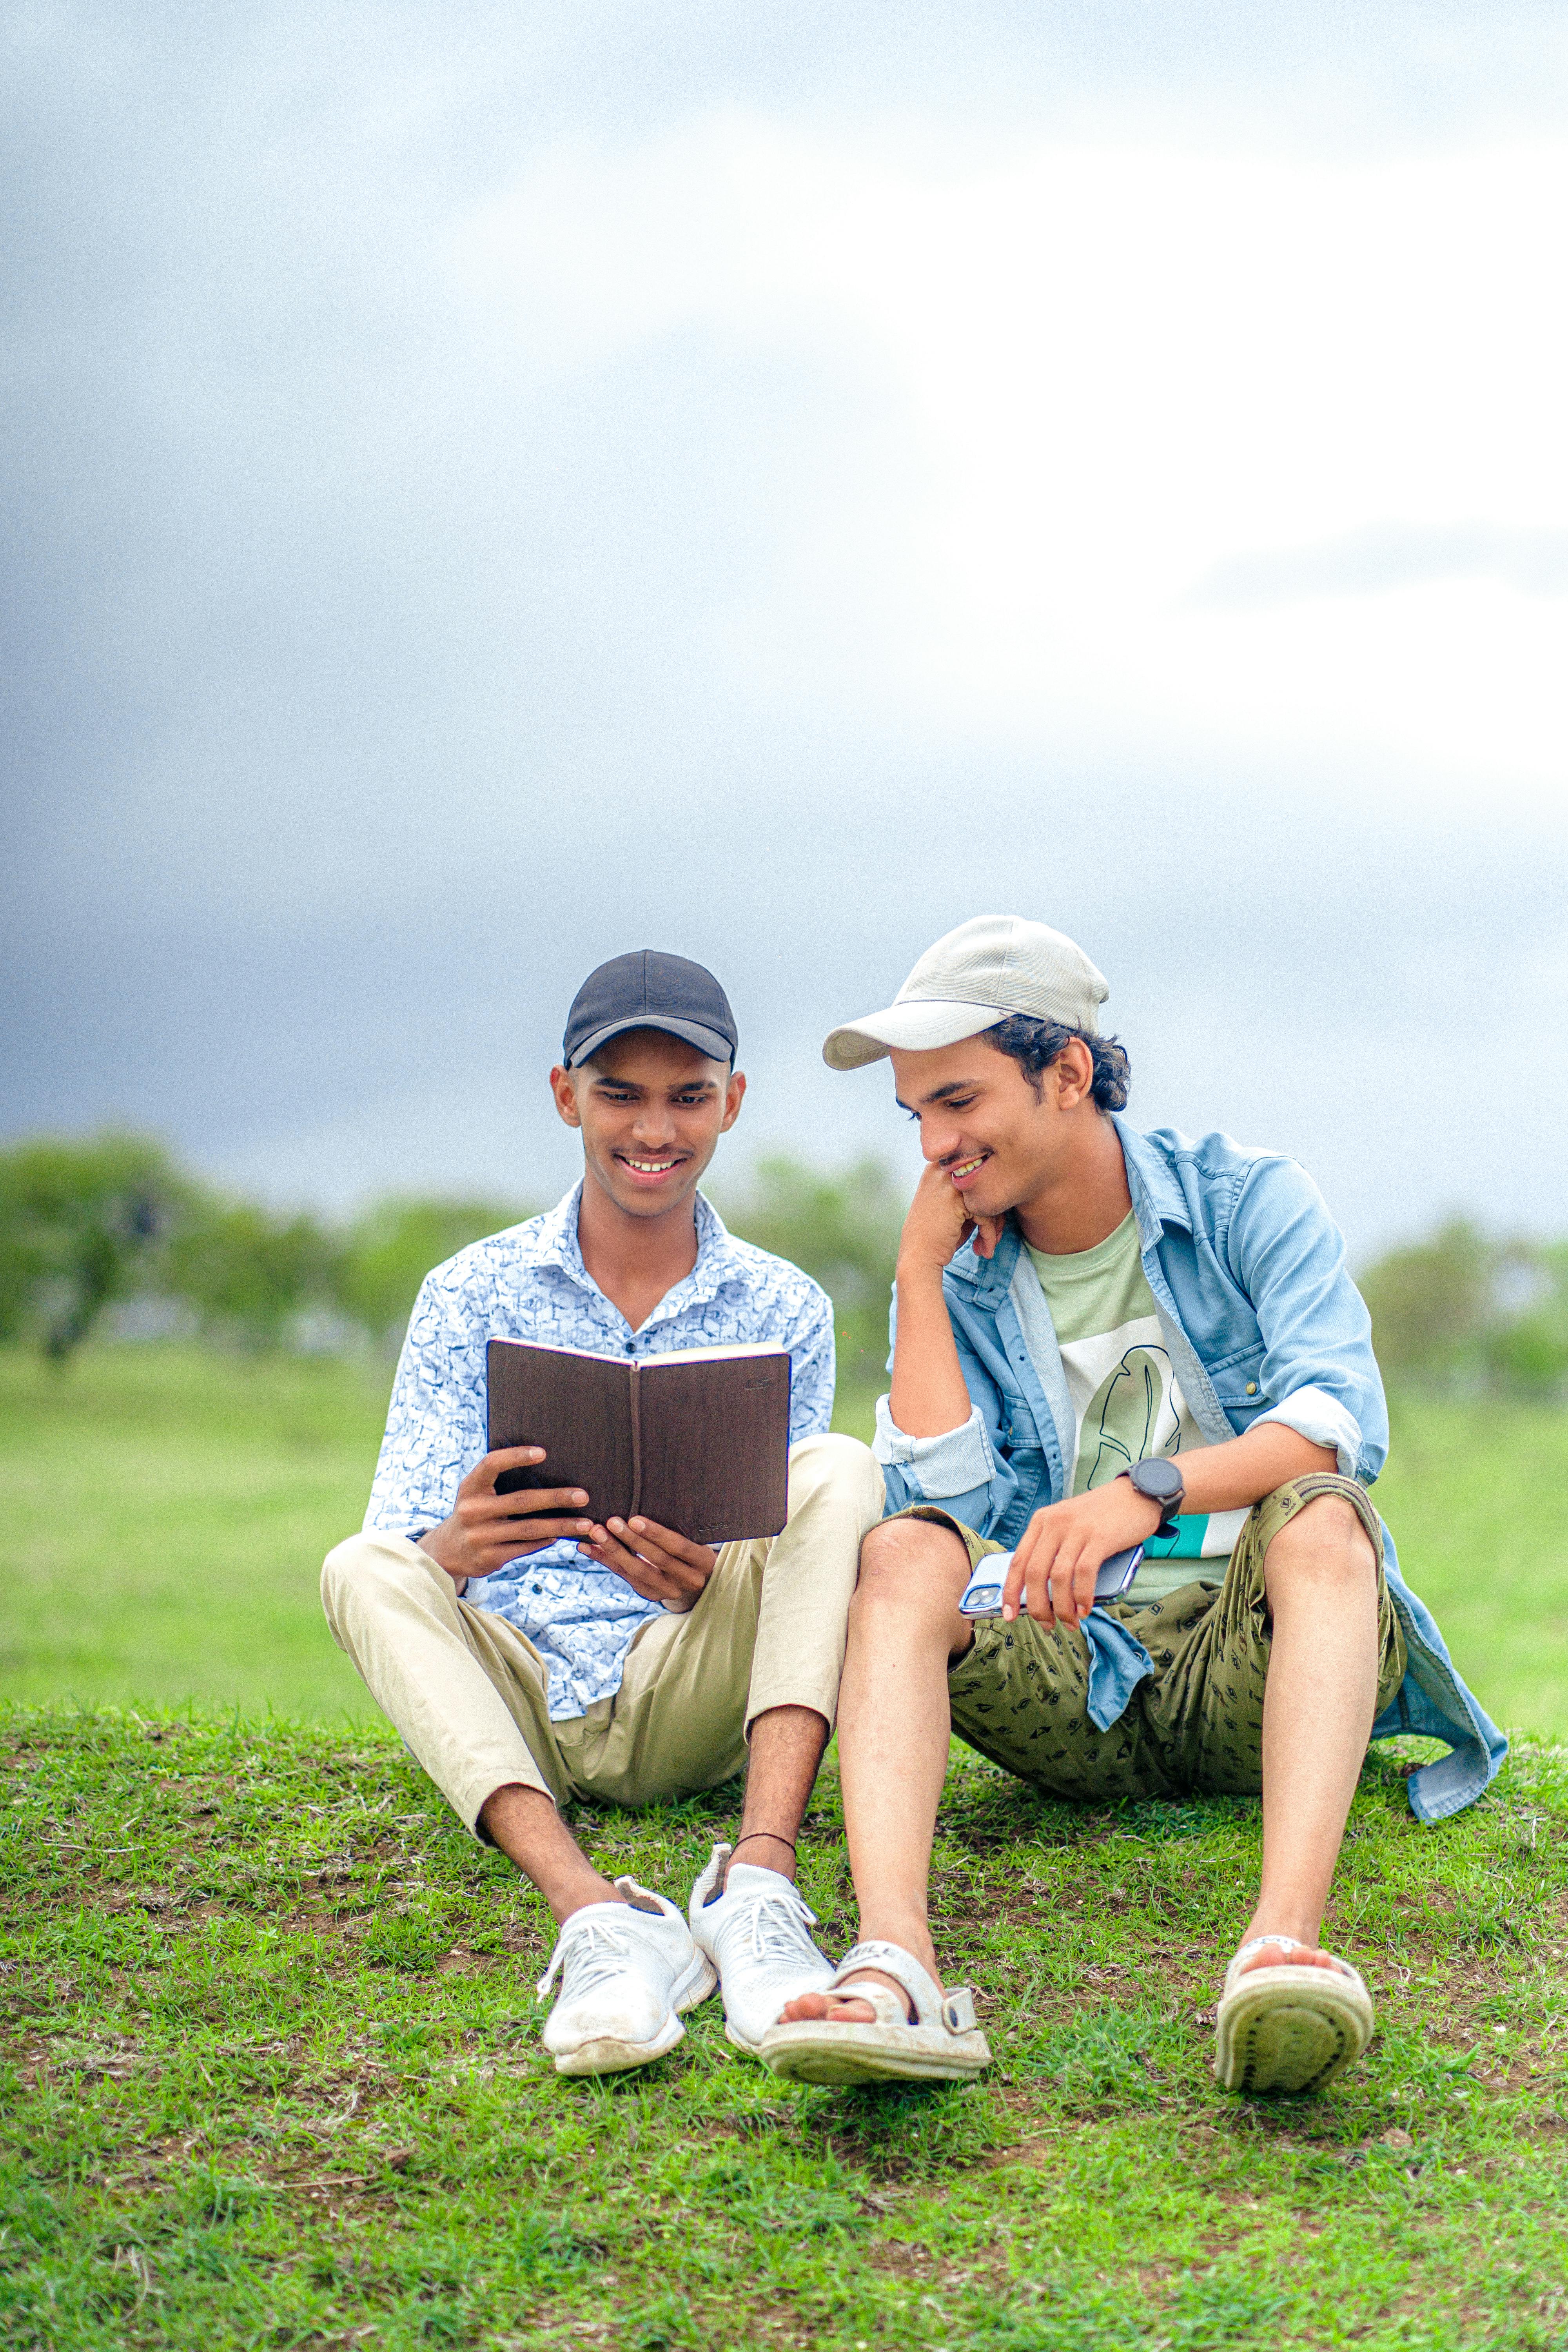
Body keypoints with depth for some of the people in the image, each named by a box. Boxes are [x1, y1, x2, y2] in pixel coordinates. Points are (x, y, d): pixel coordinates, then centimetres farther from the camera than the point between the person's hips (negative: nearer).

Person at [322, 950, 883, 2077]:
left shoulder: (785, 1308, 7)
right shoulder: (472, 1294, 4)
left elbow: (804, 1527, 4)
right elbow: (408, 1549, -4)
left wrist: (706, 1587, -22)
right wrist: (455, 1551, -31)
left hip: (693, 1700, 0)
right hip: (512, 1699, 0)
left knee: (840, 1473, -21)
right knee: (363, 1568, -27)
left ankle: (756, 1888, -41)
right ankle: (598, 1917, -48)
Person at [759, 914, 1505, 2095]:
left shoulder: (1248, 1199, 0)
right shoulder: (960, 1277, 9)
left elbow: (1344, 1423, -17)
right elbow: (956, 1504, -7)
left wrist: (1146, 1495, -33)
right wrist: (917, 1268, -6)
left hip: (1249, 1656, -2)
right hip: (1071, 1684, 2)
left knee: (1316, 1511, -33)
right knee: (902, 1554, -25)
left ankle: (1285, 1943, -55)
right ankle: (894, 1963, -50)